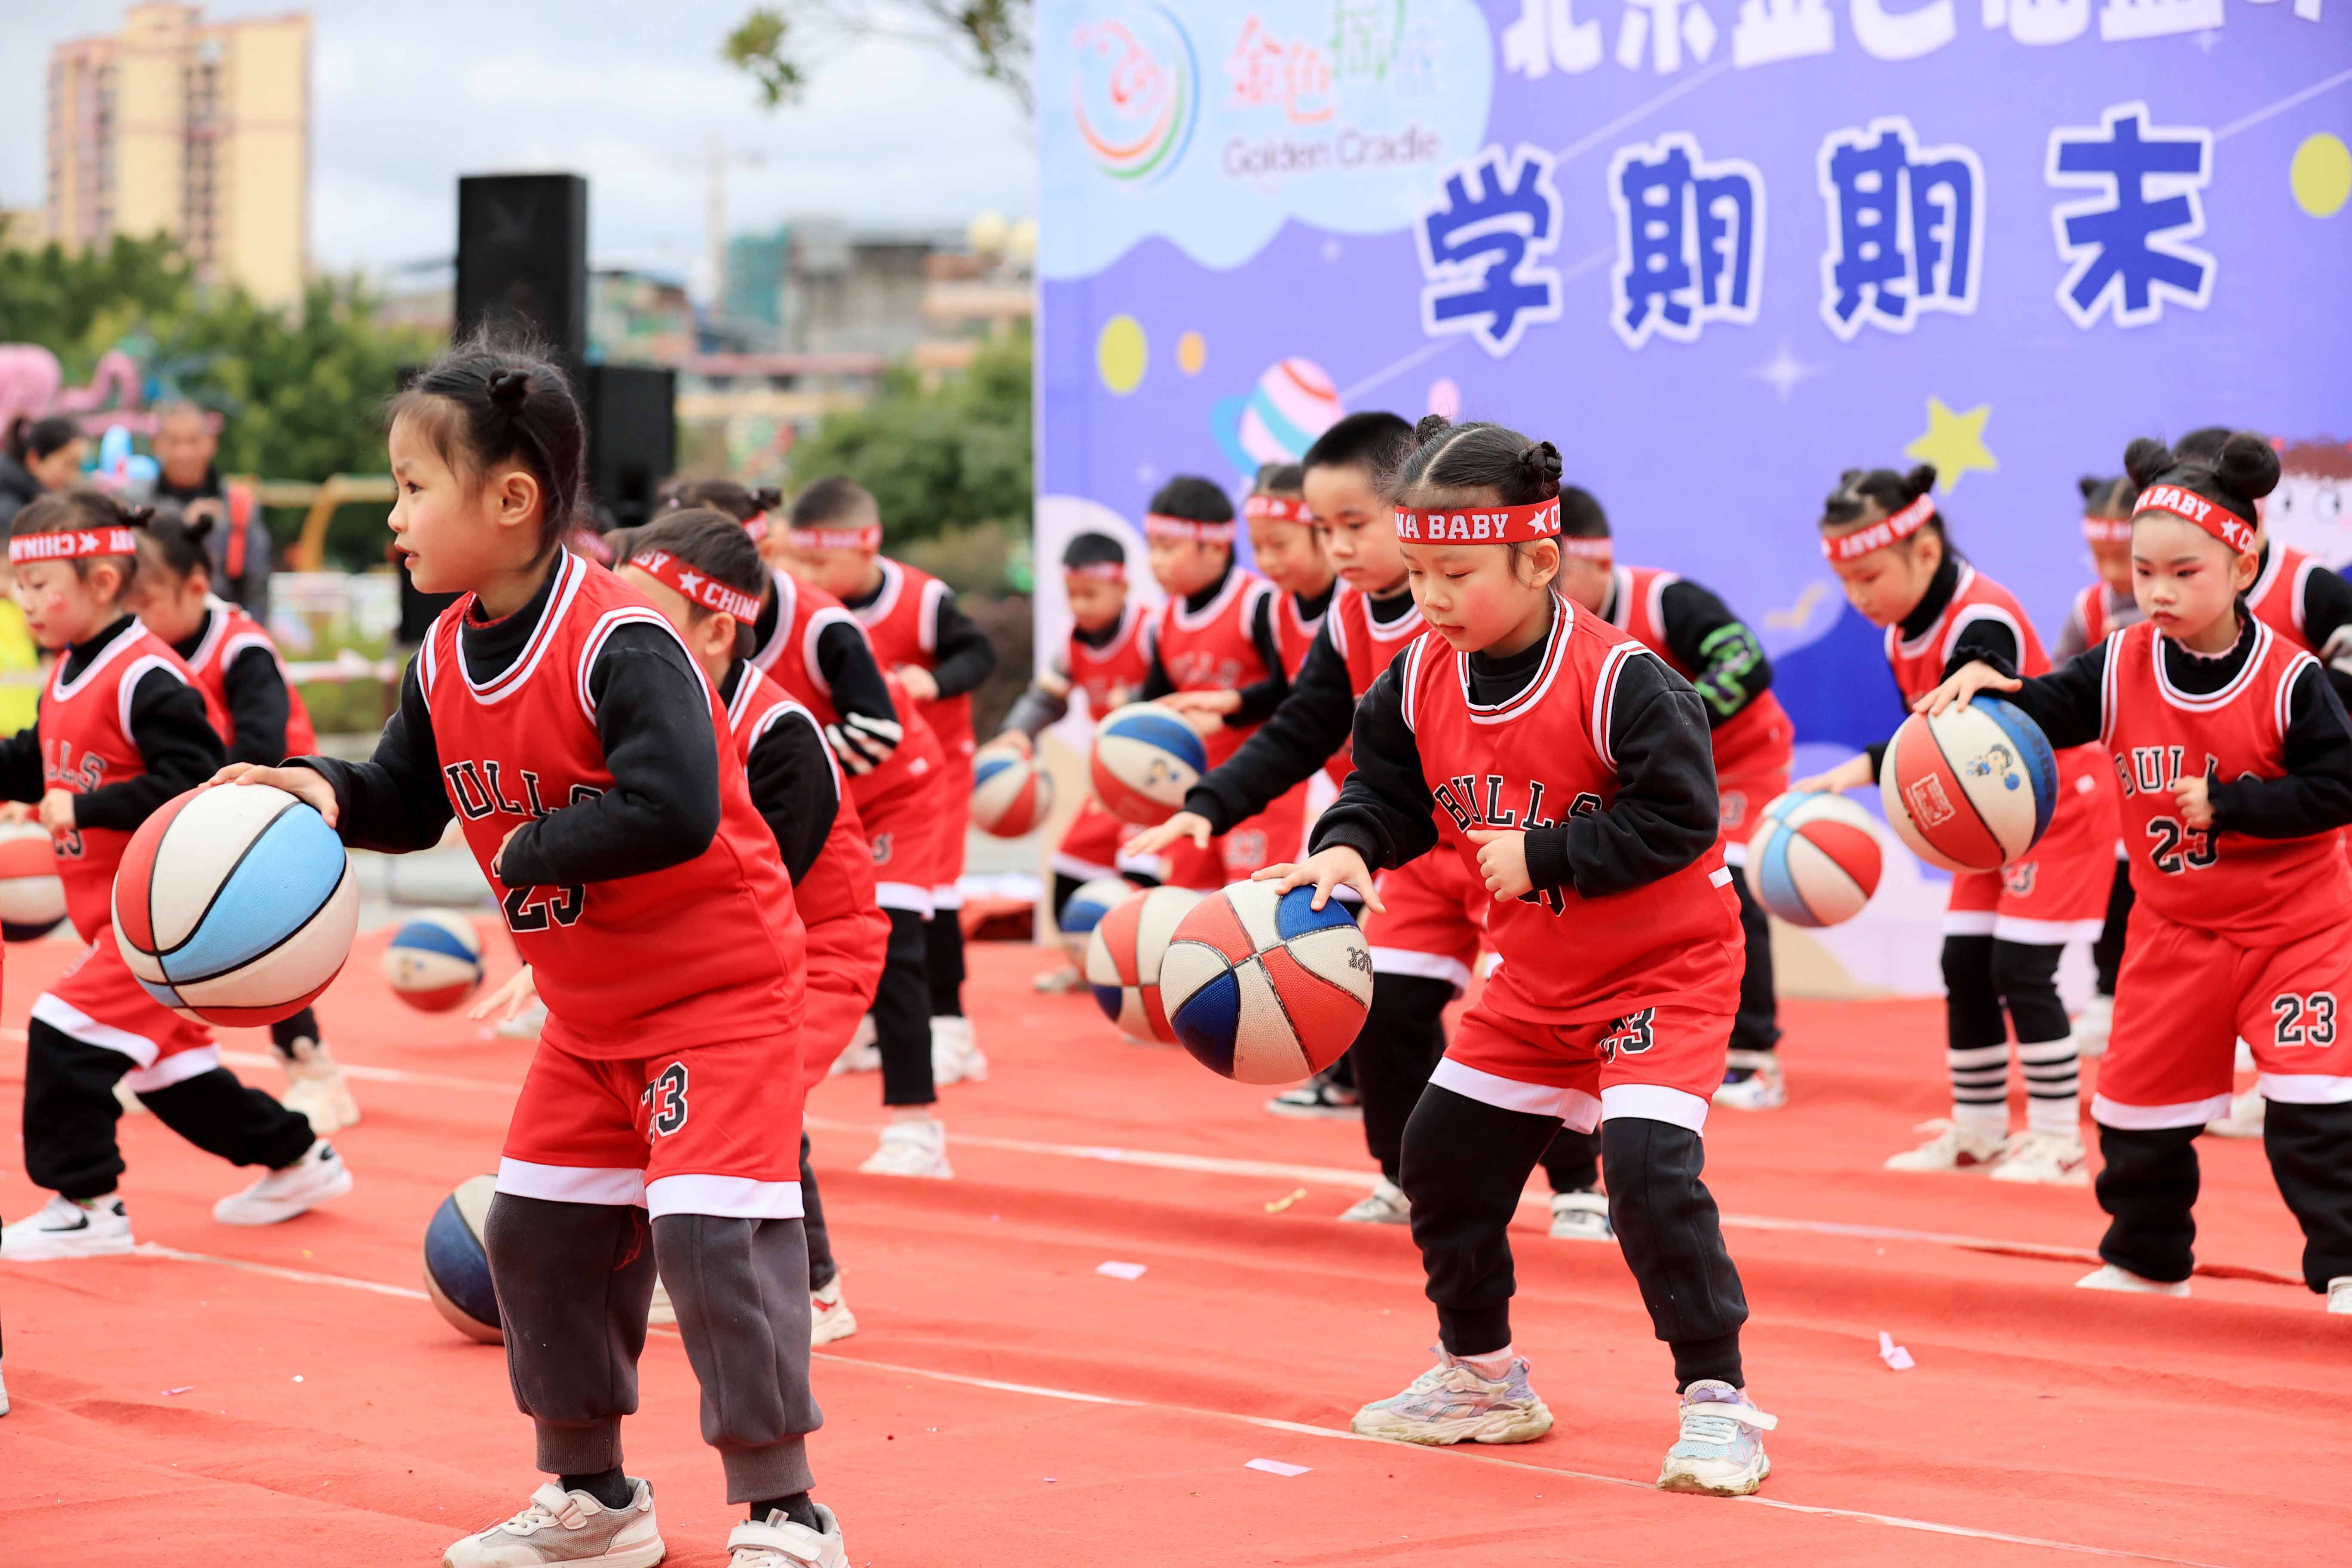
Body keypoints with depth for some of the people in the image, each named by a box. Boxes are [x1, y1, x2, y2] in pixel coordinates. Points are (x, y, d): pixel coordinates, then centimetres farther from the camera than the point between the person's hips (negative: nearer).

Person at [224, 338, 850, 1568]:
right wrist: (326, 792, -10)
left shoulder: (621, 644, -26)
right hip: (590, 1011, 9)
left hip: (718, 987, -9)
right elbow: (407, 800, 11)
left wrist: (530, 852, -25)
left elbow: (672, 810, -37)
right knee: (538, 1232, 13)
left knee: (710, 1230, -18)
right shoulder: (445, 661, 1)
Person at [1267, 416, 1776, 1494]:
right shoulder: (1422, 679, -6)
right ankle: (1480, 1377, 33)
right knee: (1444, 1157, 14)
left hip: (1663, 968, -8)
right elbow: (1388, 789, 5)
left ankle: (1717, 1404, -12)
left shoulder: (1617, 679, -26)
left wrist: (1543, 853, -27)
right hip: (1536, 979, 8)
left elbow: (1678, 817, -27)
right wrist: (1346, 847, -16)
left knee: (1649, 1166, -23)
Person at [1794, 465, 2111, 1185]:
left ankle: (2058, 1142, -5)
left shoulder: (1982, 624, -30)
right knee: (1965, 968, 7)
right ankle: (1977, 1132, 18)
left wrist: (1859, 772, -52)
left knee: (2020, 970, -12)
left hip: (2059, 802, -9)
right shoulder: (1900, 635, -1)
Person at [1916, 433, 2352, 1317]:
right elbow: (2038, 713, -4)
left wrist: (2228, 802, -26)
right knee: (2139, 1099, 12)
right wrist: (1984, 684, -24)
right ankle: (2146, 1261, 33)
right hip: (2176, 930, 5)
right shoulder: (2120, 668, -7)